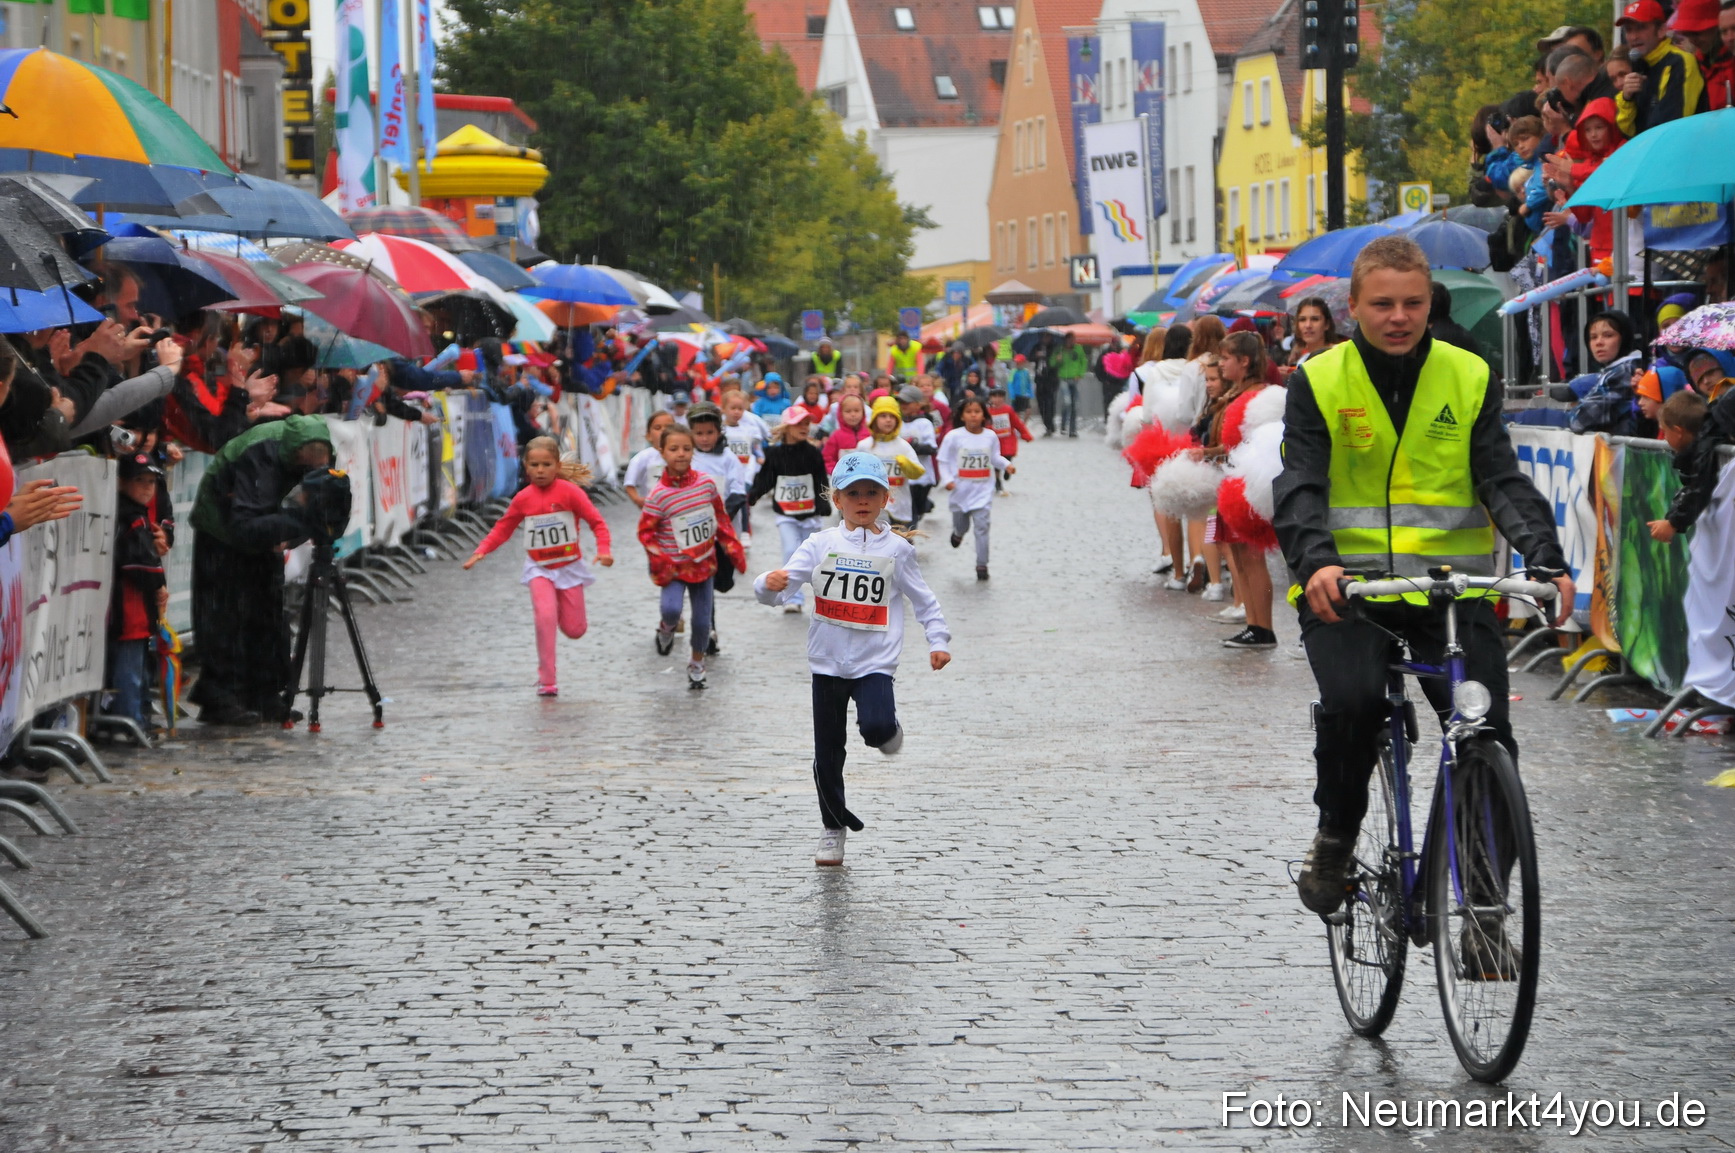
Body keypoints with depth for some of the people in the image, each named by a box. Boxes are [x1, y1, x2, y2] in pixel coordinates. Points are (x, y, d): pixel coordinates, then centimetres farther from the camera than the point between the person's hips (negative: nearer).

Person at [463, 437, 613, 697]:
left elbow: (597, 521, -11)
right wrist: (481, 551, -5)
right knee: (545, 617, -21)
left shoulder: (570, 492, -12)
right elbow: (502, 529, 7)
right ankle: (547, 680, -12)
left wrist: (603, 549, -26)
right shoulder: (523, 499, -3)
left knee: (574, 629, 3)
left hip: (569, 567, 0)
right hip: (539, 569, 0)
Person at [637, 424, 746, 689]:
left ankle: (697, 662, 33)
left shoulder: (705, 483, -3)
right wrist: (660, 562, -16)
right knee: (671, 609, -25)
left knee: (702, 620, 6)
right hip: (675, 567, -3)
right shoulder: (659, 495, -15)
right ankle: (667, 628, 12)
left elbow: (721, 517, 10)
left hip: (704, 564, 3)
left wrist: (733, 548, 9)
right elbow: (645, 531, -8)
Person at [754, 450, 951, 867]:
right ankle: (833, 827, 27)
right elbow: (782, 588, -8)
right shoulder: (820, 545, -1)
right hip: (828, 664, 2)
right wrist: (769, 585, -31)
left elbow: (923, 599, 9)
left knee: (876, 727, -28)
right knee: (828, 753, 8)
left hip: (875, 664, -2)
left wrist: (938, 641, -1)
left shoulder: (896, 550, 1)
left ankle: (889, 730, 10)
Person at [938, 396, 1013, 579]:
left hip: (983, 492, 0)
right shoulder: (954, 437, -10)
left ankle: (982, 565, 2)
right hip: (961, 490, 0)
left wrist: (1006, 465, -8)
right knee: (961, 525, 17)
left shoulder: (990, 437, -2)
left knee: (982, 527, -7)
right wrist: (947, 479, -16)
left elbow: (994, 458, 10)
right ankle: (958, 533, 57)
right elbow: (944, 461, -5)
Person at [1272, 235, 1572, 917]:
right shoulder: (1319, 382, 0)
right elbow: (1299, 487, -10)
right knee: (1353, 701, -30)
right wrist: (1316, 561, -30)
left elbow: (1503, 481, -2)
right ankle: (1335, 837, -4)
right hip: (1346, 582, -2)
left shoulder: (1469, 379, 5)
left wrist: (1546, 559, -20)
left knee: (1489, 737, -12)